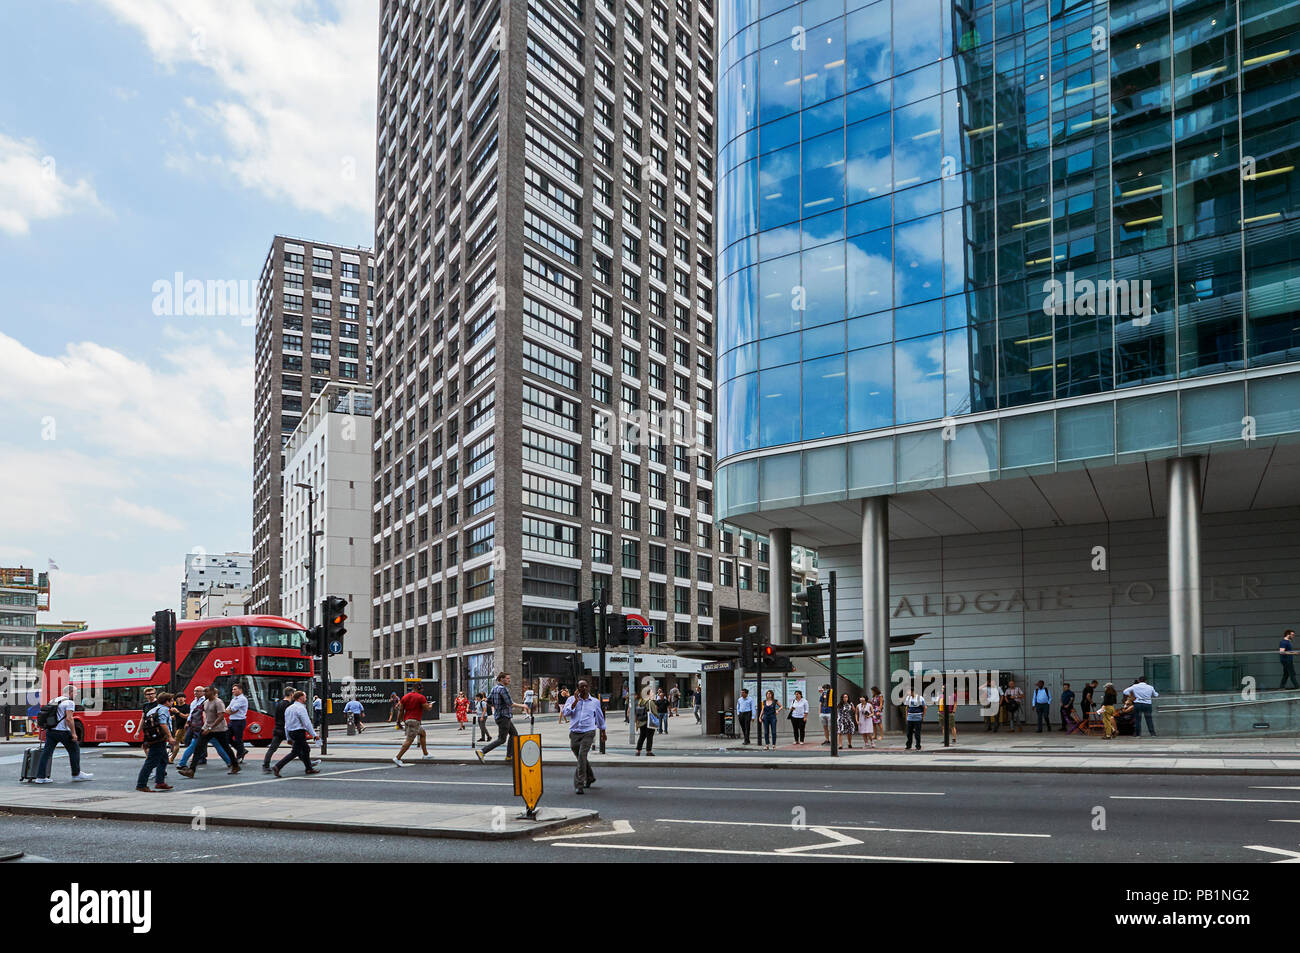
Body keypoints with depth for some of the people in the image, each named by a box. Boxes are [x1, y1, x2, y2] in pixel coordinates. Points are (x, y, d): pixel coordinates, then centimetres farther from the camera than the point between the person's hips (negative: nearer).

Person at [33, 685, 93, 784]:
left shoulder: (52, 701, 16)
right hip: (62, 731, -7)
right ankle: (76, 774, 15)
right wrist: (74, 733, -14)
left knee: (47, 753, 5)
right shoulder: (69, 702, -9)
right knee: (74, 750, 8)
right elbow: (69, 718, -18)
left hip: (50, 730, 7)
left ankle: (40, 777, 0)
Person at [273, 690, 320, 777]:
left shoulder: (288, 708, 14)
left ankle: (309, 769, 25)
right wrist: (314, 735, -12)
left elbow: (286, 725, 16)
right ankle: (277, 767, -10)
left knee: (306, 749, 18)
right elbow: (307, 723, -17)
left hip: (291, 733, 9)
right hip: (299, 732, -9)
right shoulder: (301, 708, -13)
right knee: (295, 752, -4)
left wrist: (288, 738, 19)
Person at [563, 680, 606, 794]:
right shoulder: (572, 699, 5)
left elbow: (600, 717, 21)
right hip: (574, 733, 3)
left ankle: (579, 785, -18)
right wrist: (576, 701, -16)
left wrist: (603, 732, 30)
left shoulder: (595, 702, 7)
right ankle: (590, 777, 39)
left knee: (582, 756, -19)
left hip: (588, 733, -2)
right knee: (580, 758, 15)